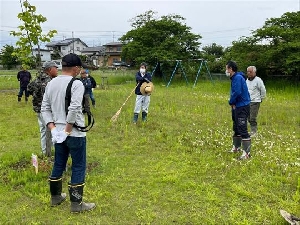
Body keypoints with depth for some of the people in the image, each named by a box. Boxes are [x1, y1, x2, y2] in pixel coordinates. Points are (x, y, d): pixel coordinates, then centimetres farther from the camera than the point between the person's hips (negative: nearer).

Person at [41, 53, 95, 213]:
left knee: (58, 165, 20)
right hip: (75, 133, -7)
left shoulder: (51, 84, 7)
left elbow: (45, 108, 6)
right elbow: (74, 109, -25)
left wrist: (53, 128, 2)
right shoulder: (76, 84, -14)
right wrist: (67, 130, -17)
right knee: (78, 167, 5)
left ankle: (55, 197, 34)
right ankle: (76, 204, 12)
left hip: (58, 132, 7)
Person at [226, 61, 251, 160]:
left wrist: (231, 102, -8)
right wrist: (233, 103, 4)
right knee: (236, 128, 19)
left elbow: (237, 92, -24)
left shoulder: (238, 77, -16)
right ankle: (236, 147, 32)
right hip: (237, 107, 11)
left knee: (242, 129, -11)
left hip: (242, 107, -11)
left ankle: (246, 153, -9)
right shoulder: (235, 78, 14)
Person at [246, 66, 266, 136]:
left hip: (255, 102, -7)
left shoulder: (258, 80, -10)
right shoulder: (247, 80, 12)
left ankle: (253, 132, -1)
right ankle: (253, 129, 22)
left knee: (253, 118, -10)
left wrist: (261, 98, 1)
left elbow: (263, 90, -6)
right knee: (249, 118, 9)